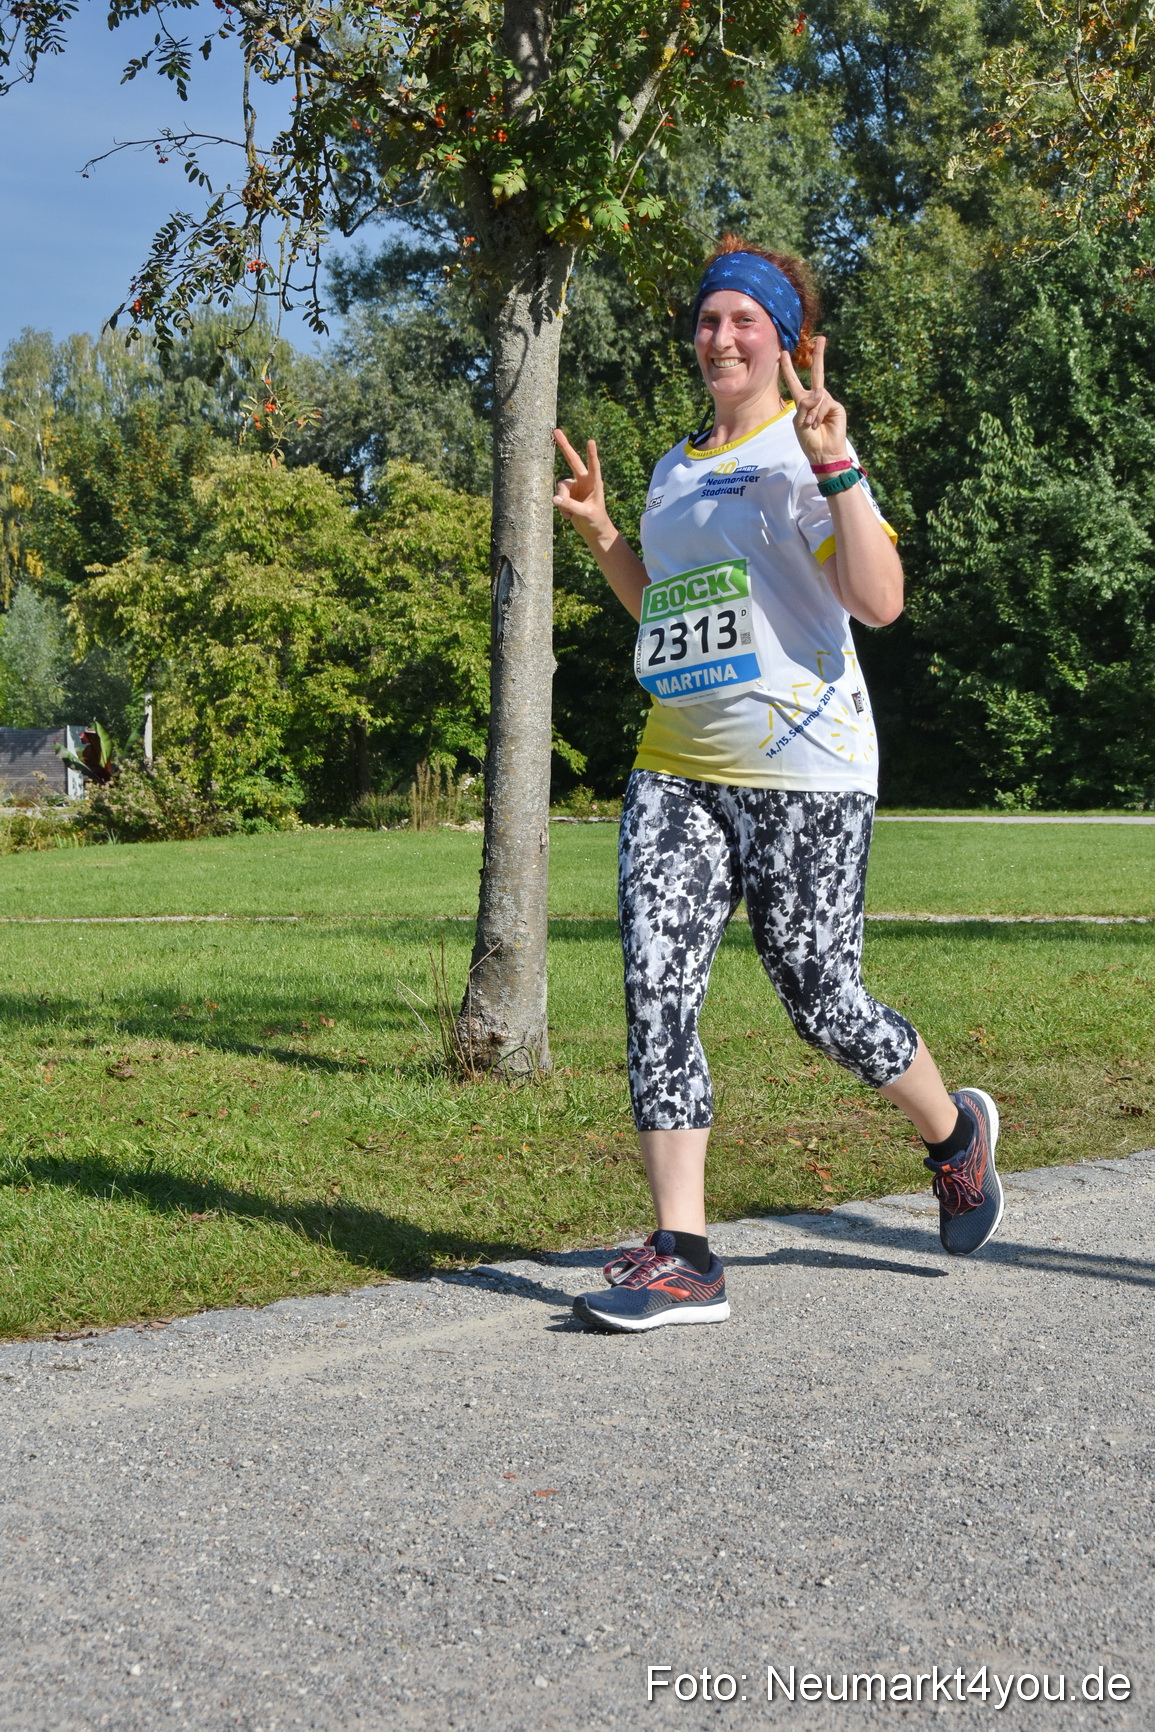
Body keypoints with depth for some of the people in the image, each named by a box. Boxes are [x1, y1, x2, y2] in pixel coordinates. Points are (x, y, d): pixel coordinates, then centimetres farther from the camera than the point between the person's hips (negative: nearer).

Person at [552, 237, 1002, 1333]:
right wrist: (599, 532, 17)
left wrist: (835, 468, -23)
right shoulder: (677, 470, 18)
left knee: (819, 1002, 1)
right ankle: (682, 1255, -7)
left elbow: (879, 602, -17)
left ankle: (955, 1132, 31)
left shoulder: (806, 452, -4)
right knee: (655, 986, -9)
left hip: (801, 769, -6)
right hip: (676, 768, 6)